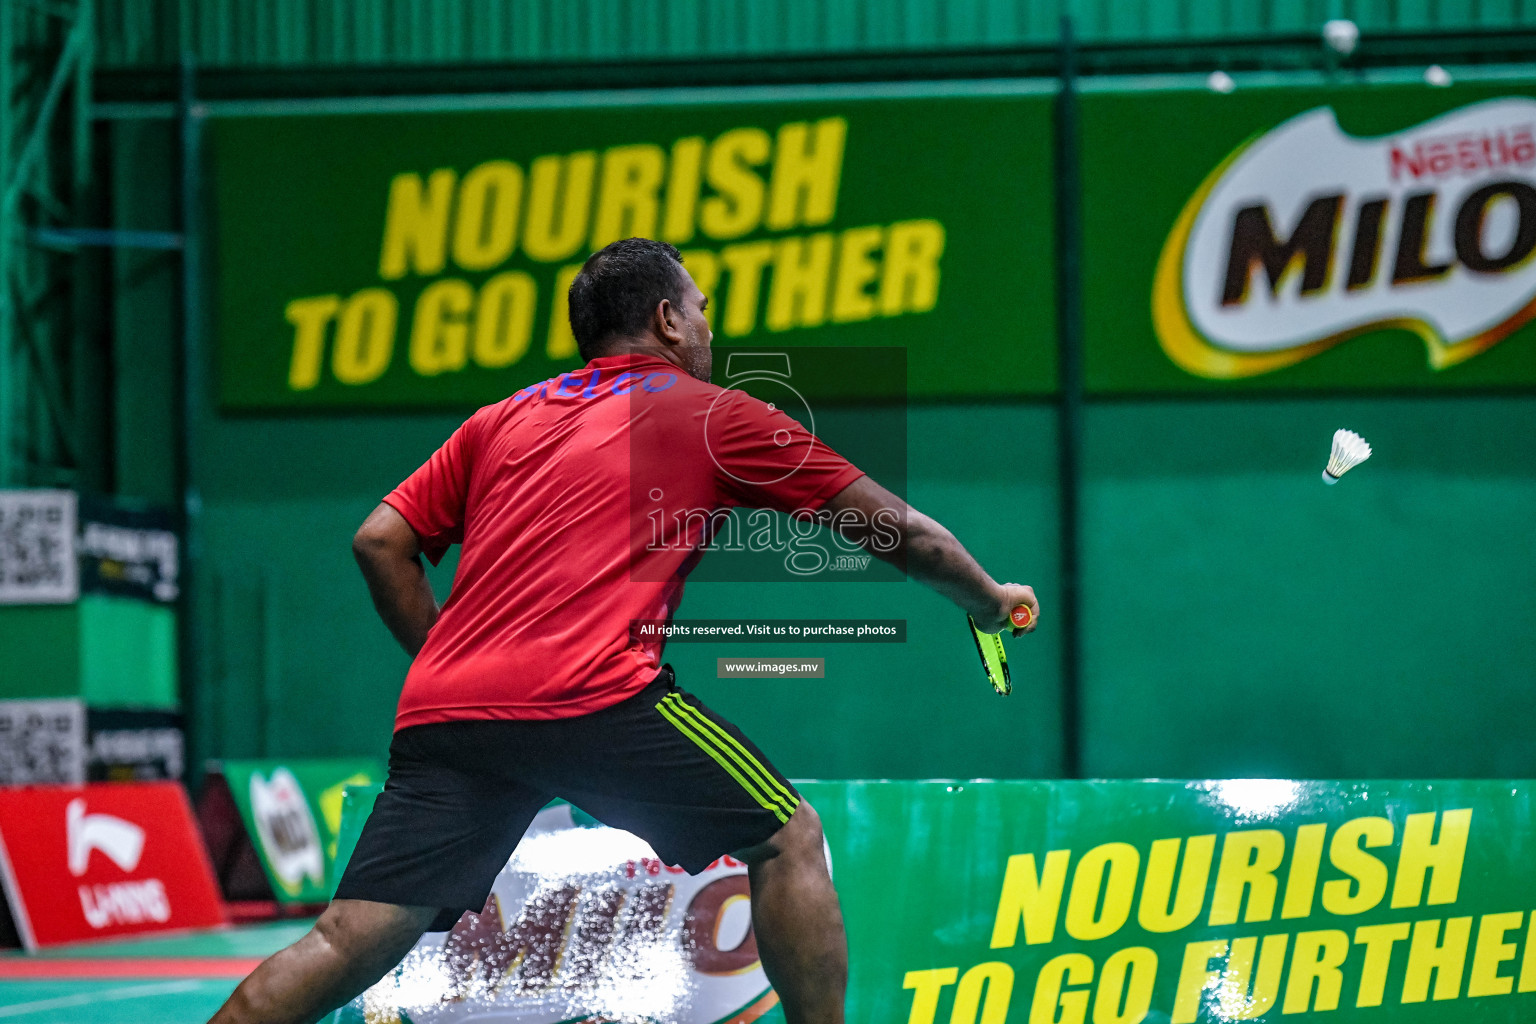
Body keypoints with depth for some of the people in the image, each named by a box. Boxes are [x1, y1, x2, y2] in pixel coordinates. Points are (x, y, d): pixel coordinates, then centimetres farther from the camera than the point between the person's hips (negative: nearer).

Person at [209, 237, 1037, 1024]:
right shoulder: (717, 417, 15)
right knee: (787, 837, 12)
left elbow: (380, 543, 19)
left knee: (348, 946, 0)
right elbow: (897, 533, 20)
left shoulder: (500, 421, 25)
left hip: (438, 709, 5)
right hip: (594, 697, -5)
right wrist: (991, 603, 35)